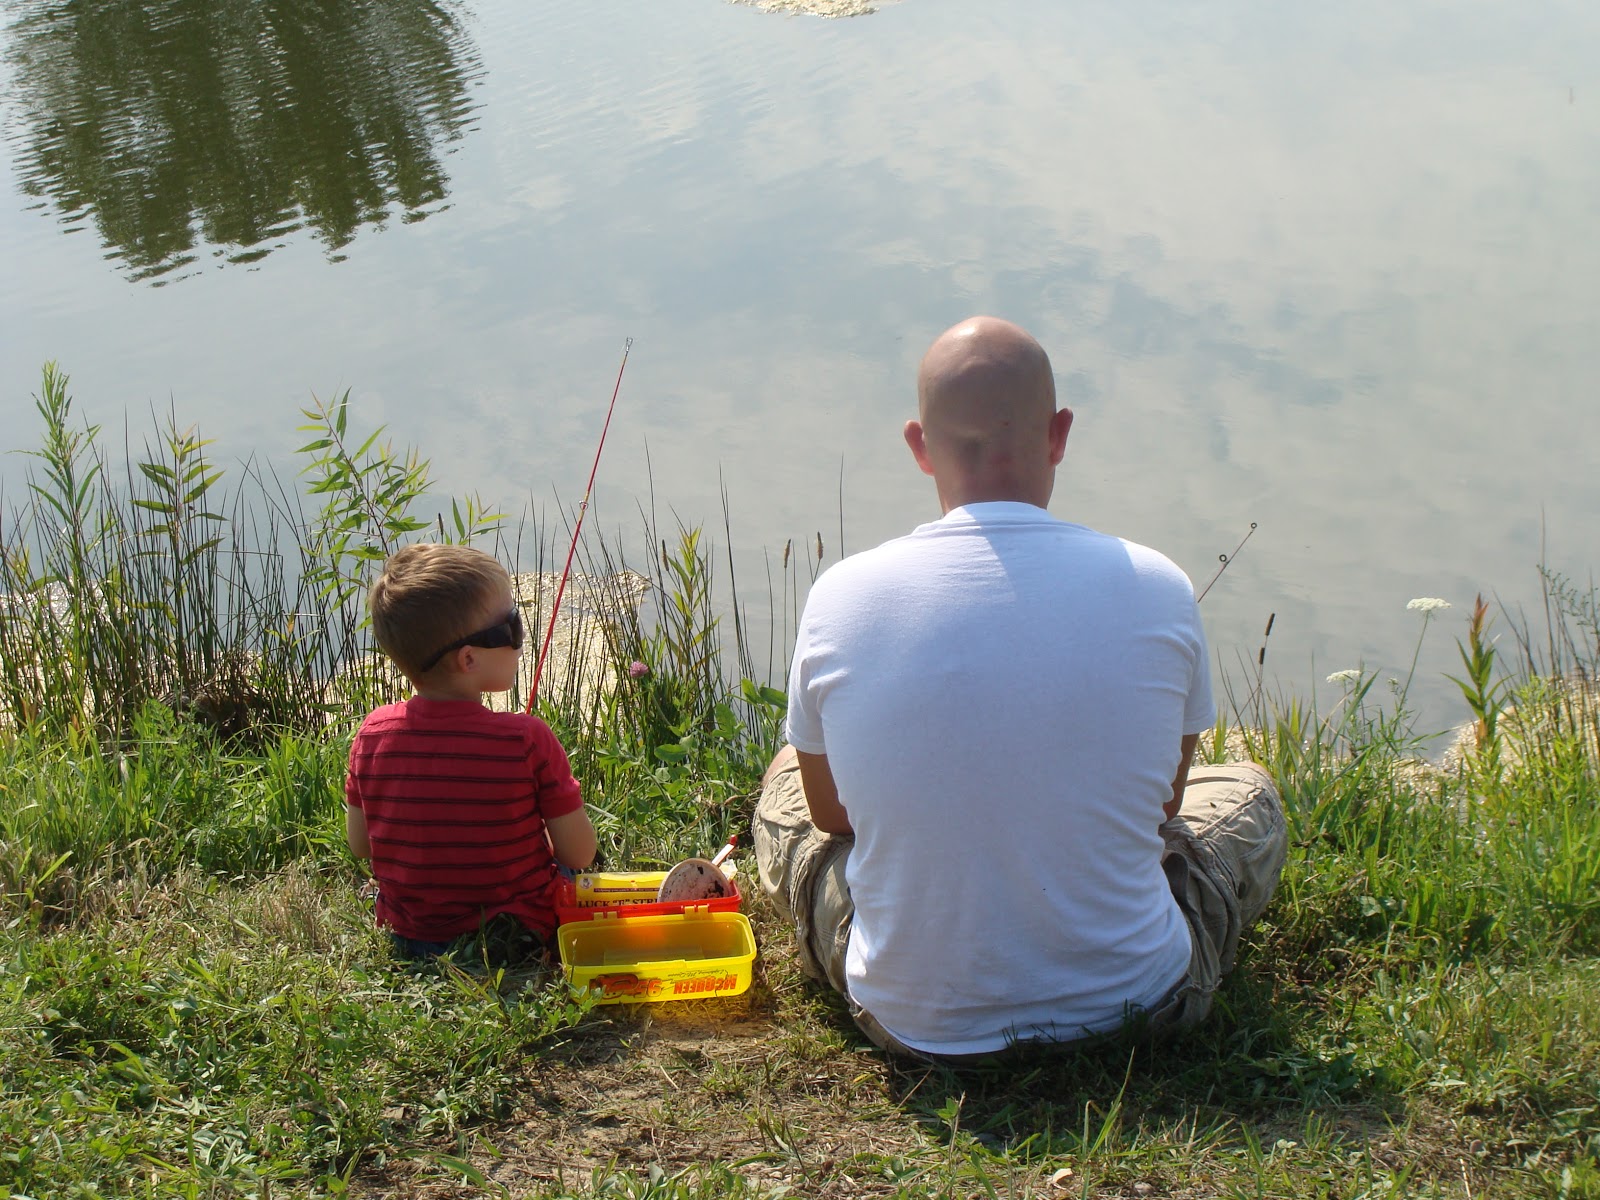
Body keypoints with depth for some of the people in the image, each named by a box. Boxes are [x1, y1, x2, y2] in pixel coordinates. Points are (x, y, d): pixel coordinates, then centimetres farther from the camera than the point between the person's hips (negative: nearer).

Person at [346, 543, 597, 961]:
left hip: (408, 940, 5)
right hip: (520, 938, -4)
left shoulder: (373, 734, -11)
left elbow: (360, 845, 2)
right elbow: (579, 854, -14)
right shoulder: (528, 741, -23)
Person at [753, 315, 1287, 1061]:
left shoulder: (840, 599, -12)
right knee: (1245, 789, 30)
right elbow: (1165, 801, 4)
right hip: (1128, 1003, 0)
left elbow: (830, 811, 4)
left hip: (914, 1022, 1)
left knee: (785, 775, 29)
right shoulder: (1156, 591, -13)